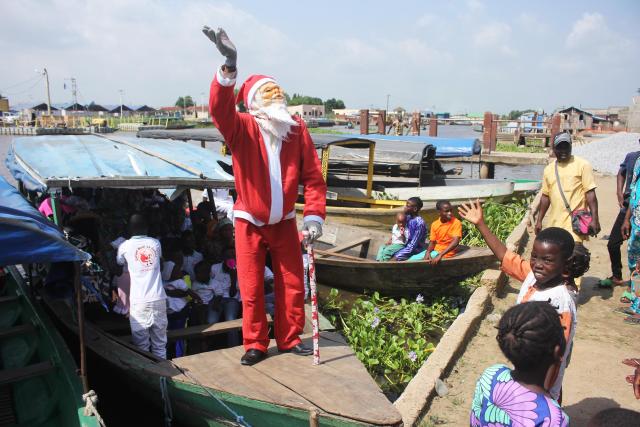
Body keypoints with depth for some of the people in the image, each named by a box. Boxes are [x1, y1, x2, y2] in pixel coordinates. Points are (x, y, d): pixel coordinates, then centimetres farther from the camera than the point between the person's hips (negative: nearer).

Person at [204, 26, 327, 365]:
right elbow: (220, 109, -34)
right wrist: (229, 67, -50)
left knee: (292, 283, 9)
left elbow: (313, 176, -3)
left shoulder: (297, 130, -4)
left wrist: (314, 214, -12)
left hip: (285, 222, 3)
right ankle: (255, 344, 23)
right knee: (251, 288, 5)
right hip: (250, 222, -2)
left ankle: (289, 338, 27)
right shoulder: (242, 128, -12)